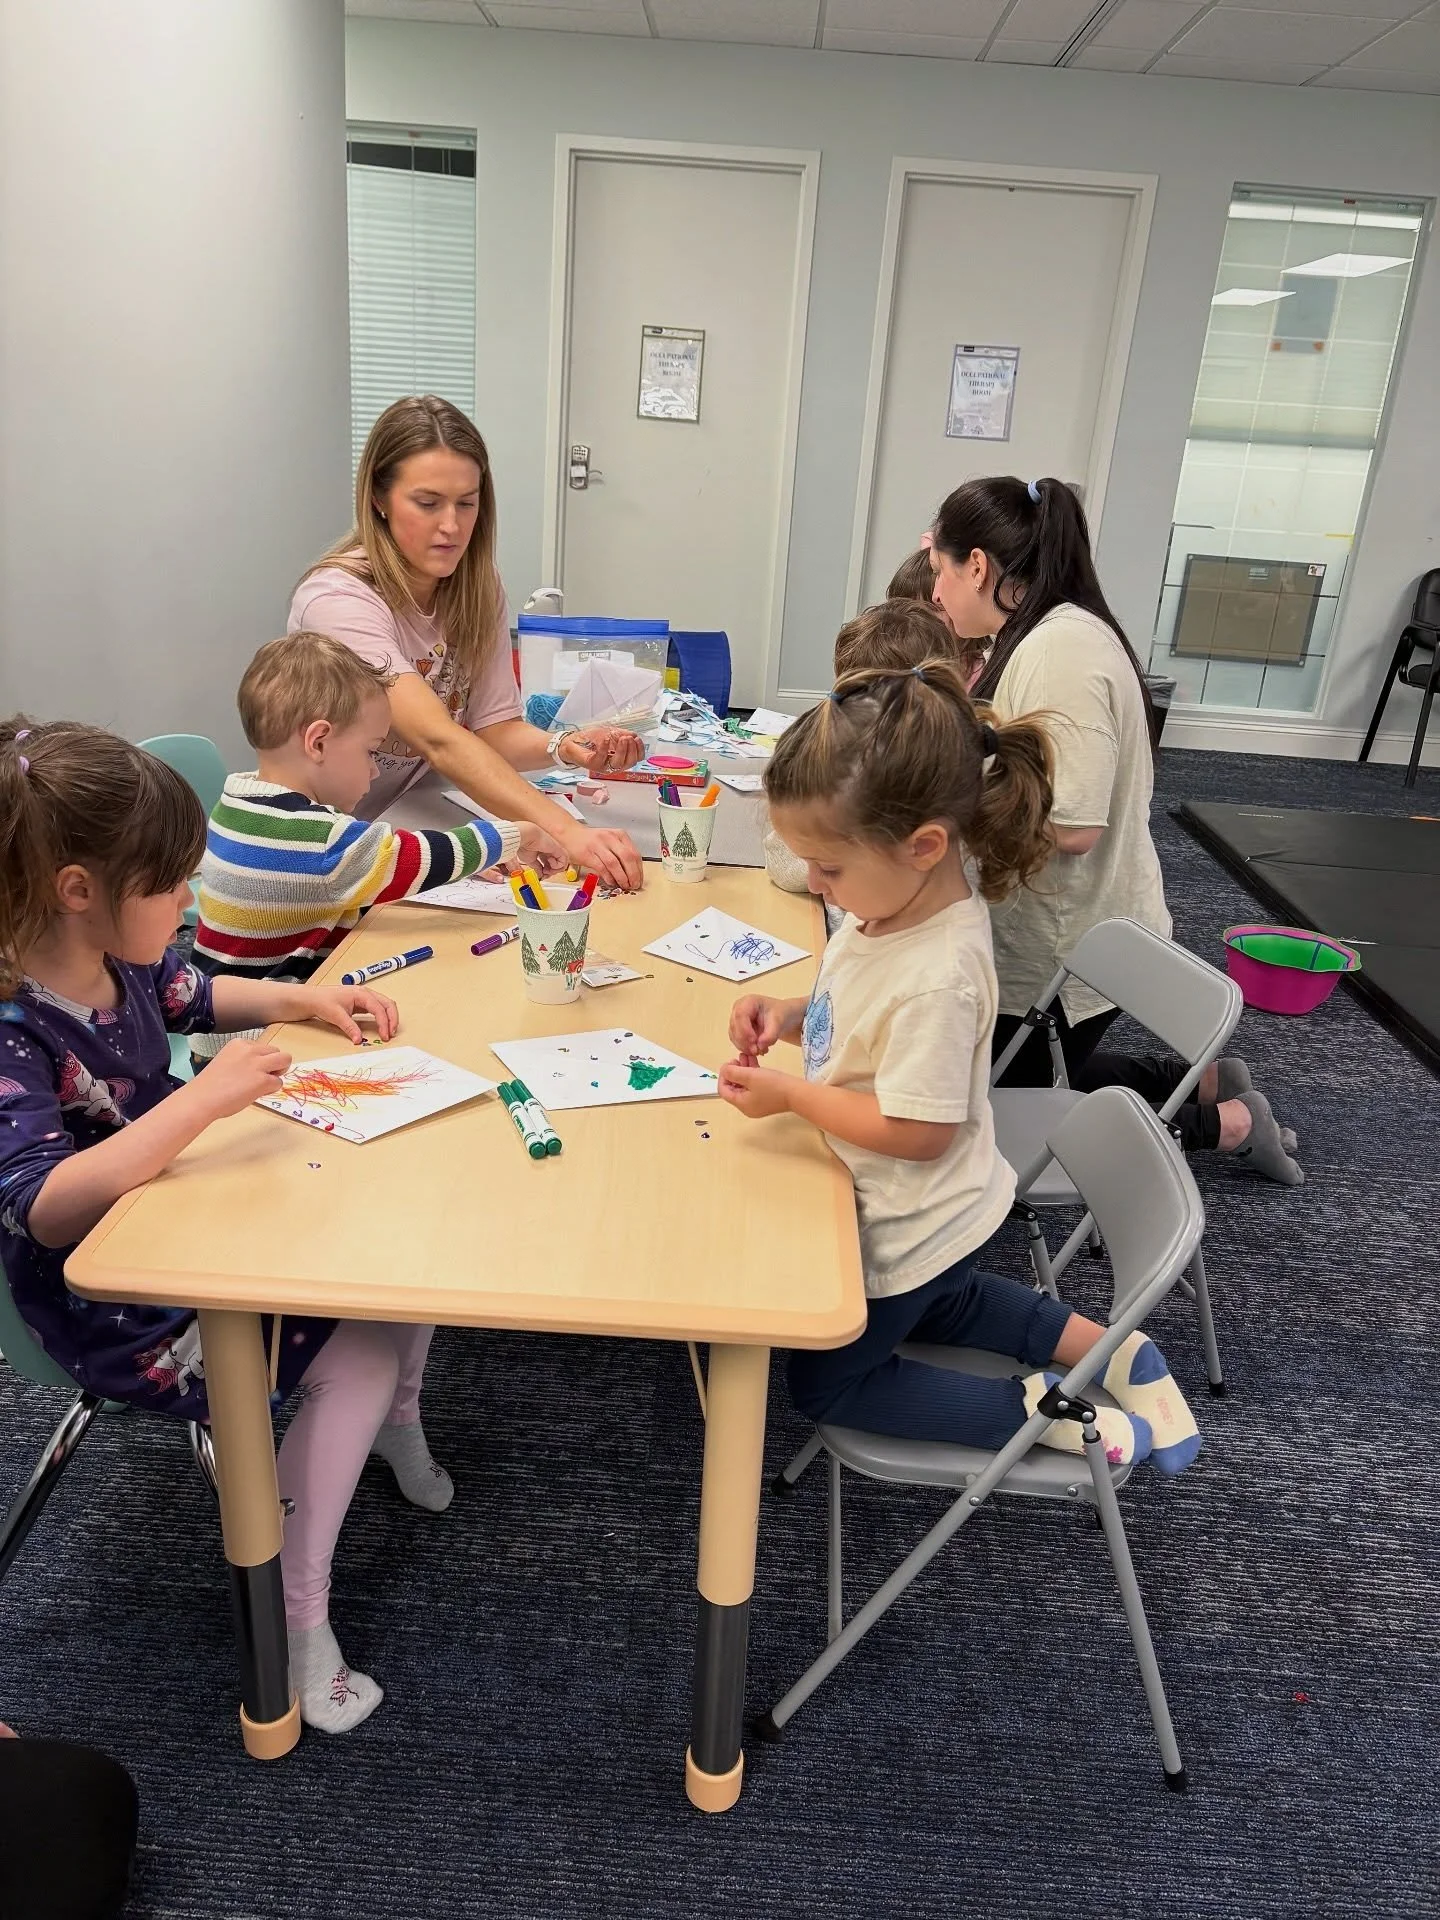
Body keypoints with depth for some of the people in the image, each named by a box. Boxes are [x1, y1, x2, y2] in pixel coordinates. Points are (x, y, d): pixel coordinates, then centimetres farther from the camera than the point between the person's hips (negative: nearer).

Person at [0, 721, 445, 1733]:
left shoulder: (122, 961, -6)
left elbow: (197, 995, 17)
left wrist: (306, 997, 1)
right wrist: (205, 1098, -47)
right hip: (118, 1316, -8)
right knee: (357, 1356, -17)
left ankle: (398, 1418, 30)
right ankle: (301, 1623, 0)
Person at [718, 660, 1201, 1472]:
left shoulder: (936, 976, -38)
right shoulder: (906, 902, -11)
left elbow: (914, 1131, -29)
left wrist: (788, 1093, -25)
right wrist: (789, 1015, -10)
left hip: (912, 1227, -9)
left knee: (825, 1383, 14)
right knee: (932, 1305, 37)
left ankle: (1037, 1409, 9)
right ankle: (1105, 1347, 29)